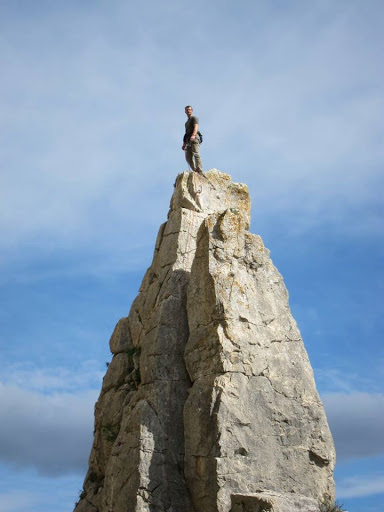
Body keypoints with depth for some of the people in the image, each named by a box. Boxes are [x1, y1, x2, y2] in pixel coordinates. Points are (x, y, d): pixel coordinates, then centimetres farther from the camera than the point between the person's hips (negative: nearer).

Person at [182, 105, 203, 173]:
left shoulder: (194, 118, 7)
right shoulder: (187, 122, 33)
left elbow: (196, 127, -12)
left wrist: (193, 135, -31)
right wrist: (184, 144, 25)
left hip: (194, 138, -8)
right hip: (188, 141, 8)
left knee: (196, 154, -21)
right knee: (188, 157, -2)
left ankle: (200, 171, -30)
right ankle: (195, 170, -3)